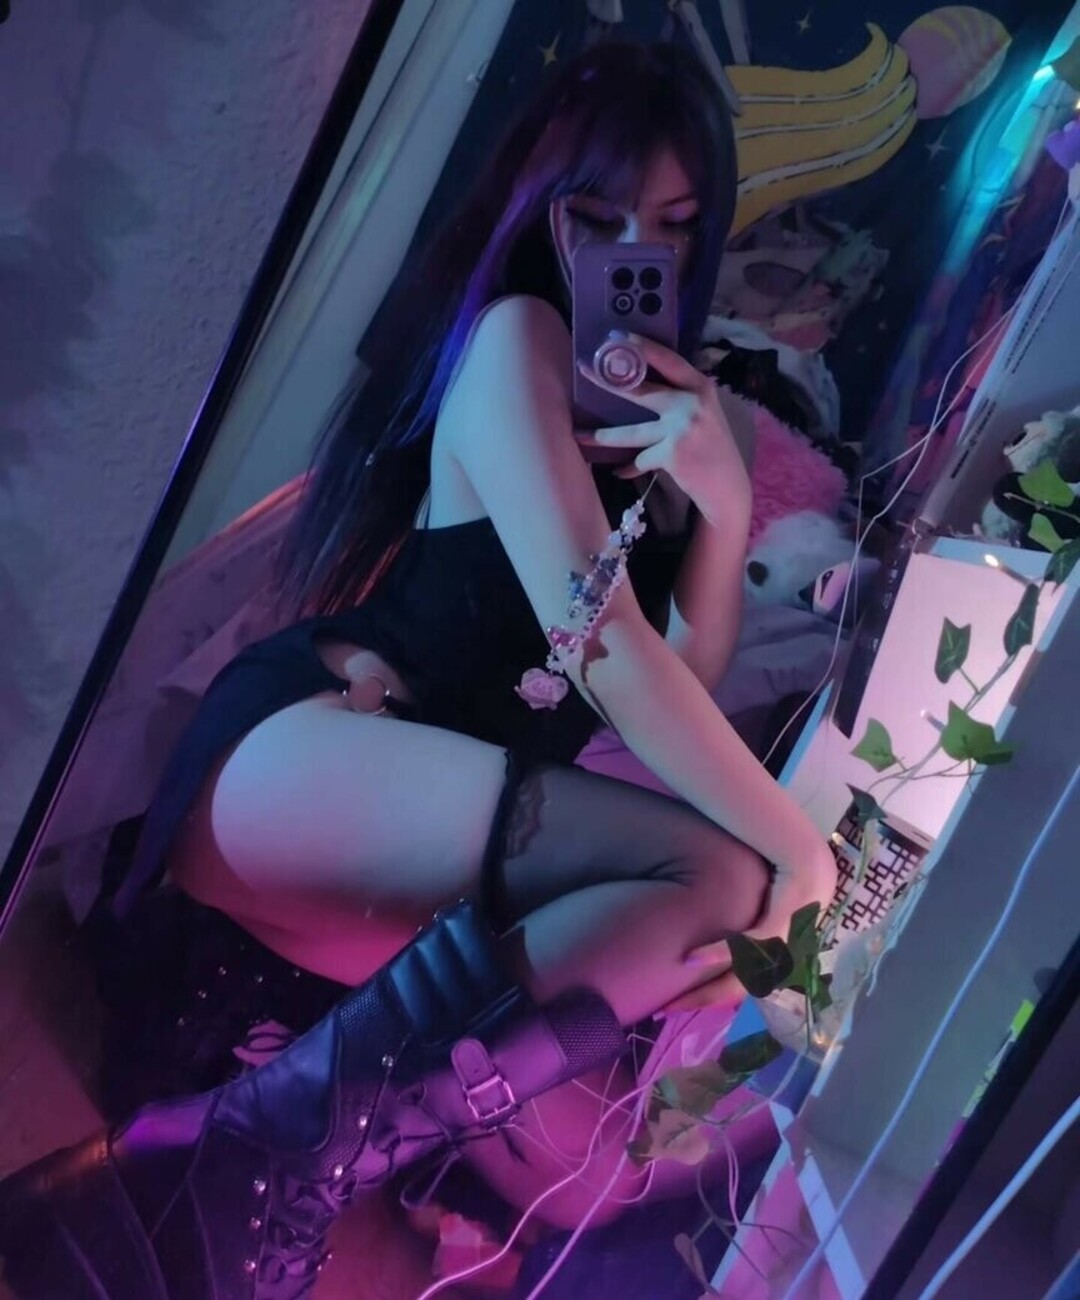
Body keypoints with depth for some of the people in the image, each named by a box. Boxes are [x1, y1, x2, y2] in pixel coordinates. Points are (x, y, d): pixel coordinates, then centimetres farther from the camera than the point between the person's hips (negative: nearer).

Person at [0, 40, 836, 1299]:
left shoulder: (677, 401, 19)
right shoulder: (515, 339, -6)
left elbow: (683, 684, 10)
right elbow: (602, 652, -17)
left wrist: (725, 505, -6)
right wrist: (792, 843, -10)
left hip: (437, 848, 8)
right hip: (297, 756, -8)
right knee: (720, 874, -29)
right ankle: (264, 1162, -29)